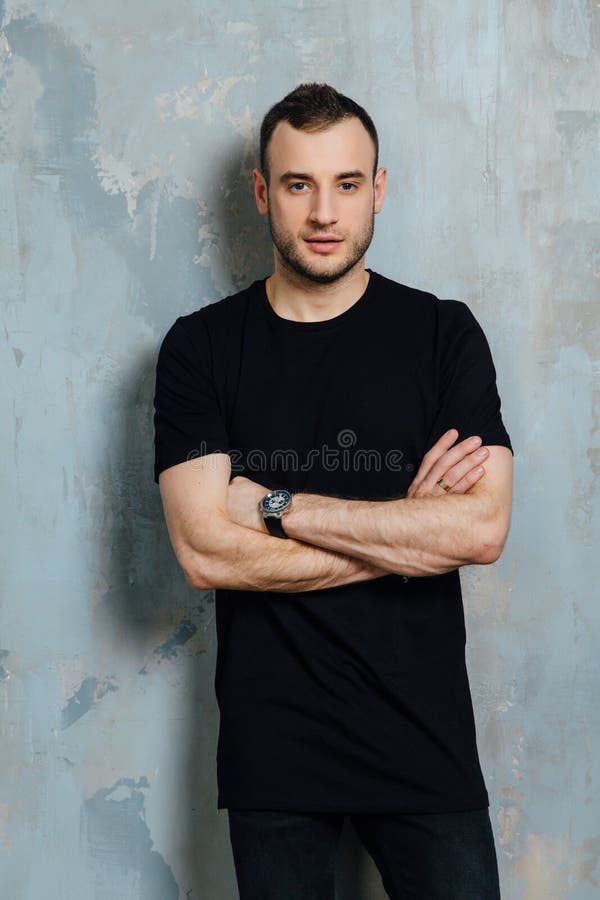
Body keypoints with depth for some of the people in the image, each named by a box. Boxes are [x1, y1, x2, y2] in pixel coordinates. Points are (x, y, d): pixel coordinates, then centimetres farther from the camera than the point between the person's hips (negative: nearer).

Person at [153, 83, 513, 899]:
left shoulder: (444, 333, -2)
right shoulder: (201, 347, -2)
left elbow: (482, 529, -14)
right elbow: (205, 552, -13)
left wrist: (276, 506, -14)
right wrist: (408, 530, -12)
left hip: (424, 741, 0)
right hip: (271, 748, 0)